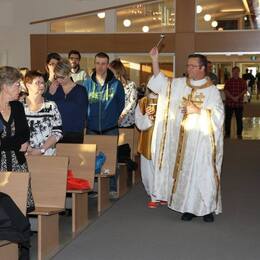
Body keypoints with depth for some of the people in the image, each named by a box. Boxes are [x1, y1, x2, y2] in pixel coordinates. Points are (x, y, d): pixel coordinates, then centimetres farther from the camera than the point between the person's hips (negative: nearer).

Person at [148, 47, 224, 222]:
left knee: (204, 173, -3)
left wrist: (197, 110, -17)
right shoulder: (179, 84, 8)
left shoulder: (212, 91, -2)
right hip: (183, 139, 3)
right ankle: (189, 207, 17)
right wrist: (155, 60, -1)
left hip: (202, 140, -3)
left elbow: (218, 115, -7)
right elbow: (161, 83, 8)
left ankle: (207, 208, 11)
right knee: (185, 172, 6)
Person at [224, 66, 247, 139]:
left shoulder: (242, 81, 5)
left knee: (239, 119, 5)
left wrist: (238, 96, -16)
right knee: (228, 118, 4)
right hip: (229, 103, 0)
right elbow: (226, 91, -5)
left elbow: (244, 90, -2)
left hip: (239, 103, 0)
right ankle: (227, 133, 13)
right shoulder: (228, 81, 3)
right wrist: (232, 97, -16)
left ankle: (239, 134, 15)